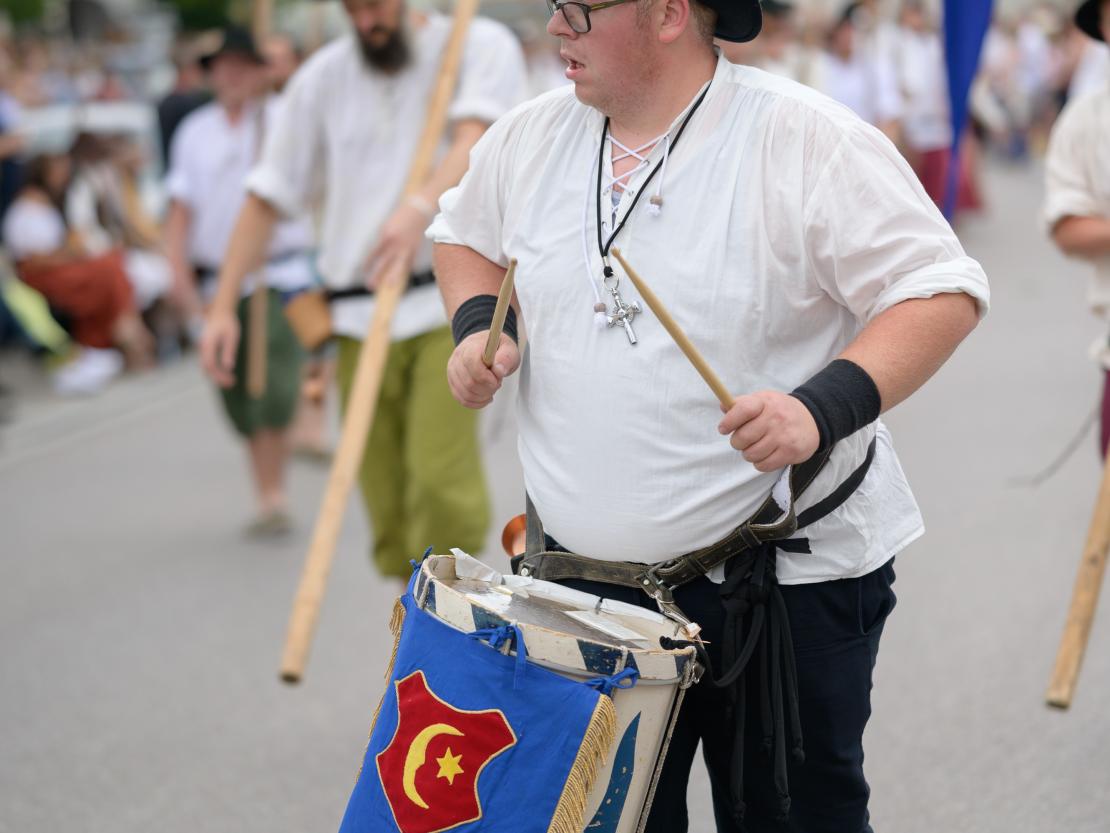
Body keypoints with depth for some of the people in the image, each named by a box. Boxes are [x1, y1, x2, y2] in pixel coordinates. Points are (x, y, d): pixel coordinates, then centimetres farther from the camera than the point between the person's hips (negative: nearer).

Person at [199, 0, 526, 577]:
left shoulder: (480, 47, 2)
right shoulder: (323, 77, 13)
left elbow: (474, 138, -18)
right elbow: (267, 197, 14)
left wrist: (420, 209, -38)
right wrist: (222, 306, 6)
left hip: (447, 303, -4)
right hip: (359, 318, 4)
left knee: (440, 479, -18)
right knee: (384, 497, 3)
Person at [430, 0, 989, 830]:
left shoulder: (806, 140, -15)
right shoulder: (528, 138, 4)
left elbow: (941, 291, -16)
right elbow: (467, 234, 23)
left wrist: (826, 407, -30)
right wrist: (477, 322, 2)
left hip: (786, 580, -4)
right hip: (586, 574, 5)